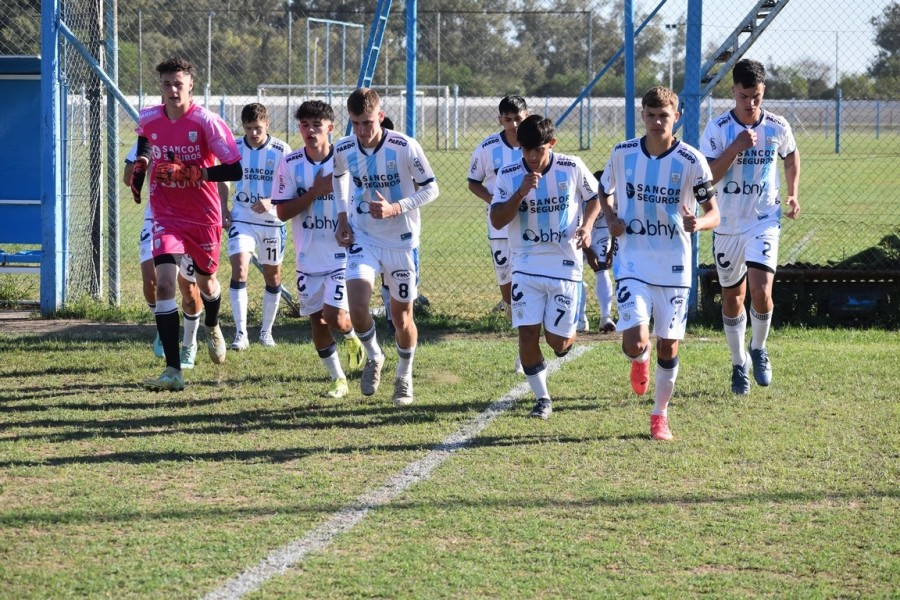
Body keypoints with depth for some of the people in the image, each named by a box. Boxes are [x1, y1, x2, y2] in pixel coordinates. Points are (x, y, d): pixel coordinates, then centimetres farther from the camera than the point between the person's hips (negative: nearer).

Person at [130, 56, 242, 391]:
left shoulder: (206, 122, -17)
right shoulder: (148, 120, -5)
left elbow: (235, 169, -20)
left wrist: (191, 173, -29)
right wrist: (140, 164, 5)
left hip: (203, 216, -1)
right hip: (166, 216, 1)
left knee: (206, 281, 20)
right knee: (164, 284, -18)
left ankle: (212, 328, 58)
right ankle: (173, 372, -20)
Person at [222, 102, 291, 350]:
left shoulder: (281, 150, -9)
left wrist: (271, 202, -24)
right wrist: (223, 208, 2)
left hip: (272, 221, 0)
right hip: (241, 219, 0)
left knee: (273, 275, 11)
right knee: (239, 268, -18)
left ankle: (266, 331, 29)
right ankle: (241, 333, -18)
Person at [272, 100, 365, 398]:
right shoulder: (290, 164, -3)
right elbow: (282, 212, -7)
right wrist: (316, 192, -17)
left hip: (342, 254, -3)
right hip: (308, 258, 3)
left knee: (335, 316, -14)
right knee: (317, 321, 6)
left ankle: (351, 337, 22)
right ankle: (338, 379, 22)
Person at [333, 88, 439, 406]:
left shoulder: (405, 147, -19)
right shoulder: (343, 149, -8)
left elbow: (430, 189, -10)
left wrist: (395, 208, -24)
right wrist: (342, 218, 6)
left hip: (402, 241, -2)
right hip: (363, 238, 2)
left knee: (402, 316, 8)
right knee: (357, 306, -19)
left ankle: (404, 376, 35)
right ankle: (374, 358, 11)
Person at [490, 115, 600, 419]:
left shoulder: (572, 168, -6)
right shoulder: (509, 175, -5)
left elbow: (594, 197, 11)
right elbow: (497, 221, -10)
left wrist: (587, 225, -8)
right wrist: (521, 193, -24)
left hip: (565, 265, -1)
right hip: (526, 266, 1)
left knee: (557, 341, -1)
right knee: (527, 334, -8)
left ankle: (569, 335, 37)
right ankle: (542, 398, 9)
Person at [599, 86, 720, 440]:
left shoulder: (691, 161, -7)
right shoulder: (622, 154, -2)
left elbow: (714, 214, -2)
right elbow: (604, 191, 17)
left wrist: (698, 223, -26)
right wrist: (610, 218, -5)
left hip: (674, 268, 0)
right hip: (632, 264, 0)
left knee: (668, 345, 4)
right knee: (634, 342, -15)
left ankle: (660, 415, 25)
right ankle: (640, 360, 24)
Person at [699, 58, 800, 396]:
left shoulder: (777, 127, -4)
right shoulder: (718, 128, -9)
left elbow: (792, 157, 17)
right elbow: (707, 176, -15)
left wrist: (793, 194, 5)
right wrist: (737, 147, -25)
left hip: (764, 221, -1)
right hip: (728, 225, 1)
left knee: (760, 290, -19)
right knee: (732, 297, 10)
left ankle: (758, 348, 9)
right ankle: (739, 364, 28)